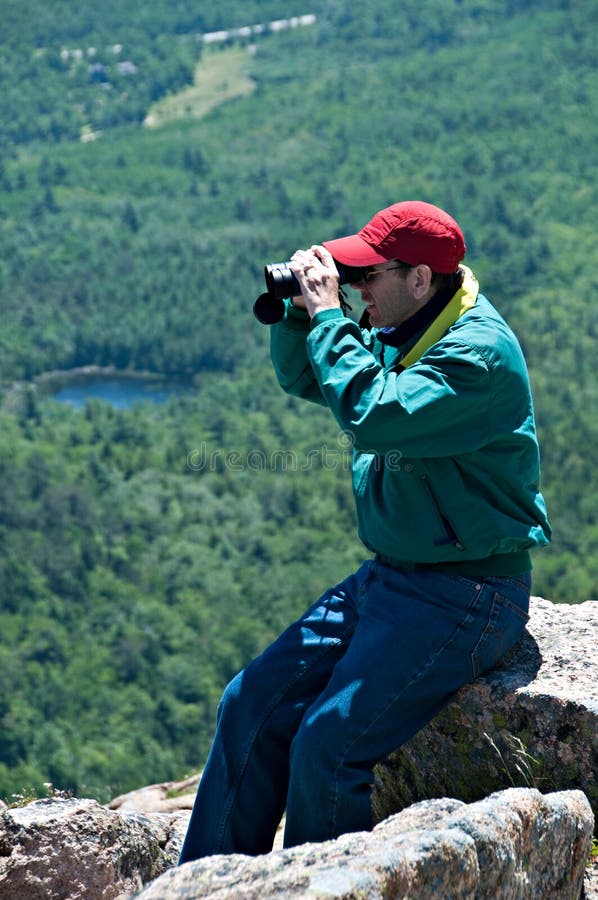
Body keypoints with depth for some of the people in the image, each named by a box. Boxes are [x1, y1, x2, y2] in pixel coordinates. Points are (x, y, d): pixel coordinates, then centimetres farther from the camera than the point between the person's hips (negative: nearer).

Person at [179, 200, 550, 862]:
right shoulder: (399, 332, 8)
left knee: (326, 746, -20)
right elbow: (301, 378, 19)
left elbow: (372, 418, -32)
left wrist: (330, 314, -22)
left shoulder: (479, 354, -20)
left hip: (463, 598, -9)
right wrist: (299, 306, 0)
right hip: (387, 577, 9)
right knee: (251, 704, 2)